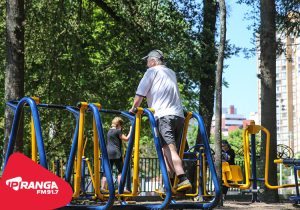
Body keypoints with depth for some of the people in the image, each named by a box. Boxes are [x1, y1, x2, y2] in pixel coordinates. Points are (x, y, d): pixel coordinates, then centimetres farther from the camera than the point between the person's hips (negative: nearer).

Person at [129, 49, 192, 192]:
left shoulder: (152, 71, 9)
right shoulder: (172, 73, 29)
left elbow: (140, 93, 5)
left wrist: (133, 108, 18)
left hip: (163, 115, -7)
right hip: (179, 115, 7)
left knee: (169, 148, -17)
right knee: (168, 151, 9)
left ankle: (183, 179, -31)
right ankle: (170, 184, 5)